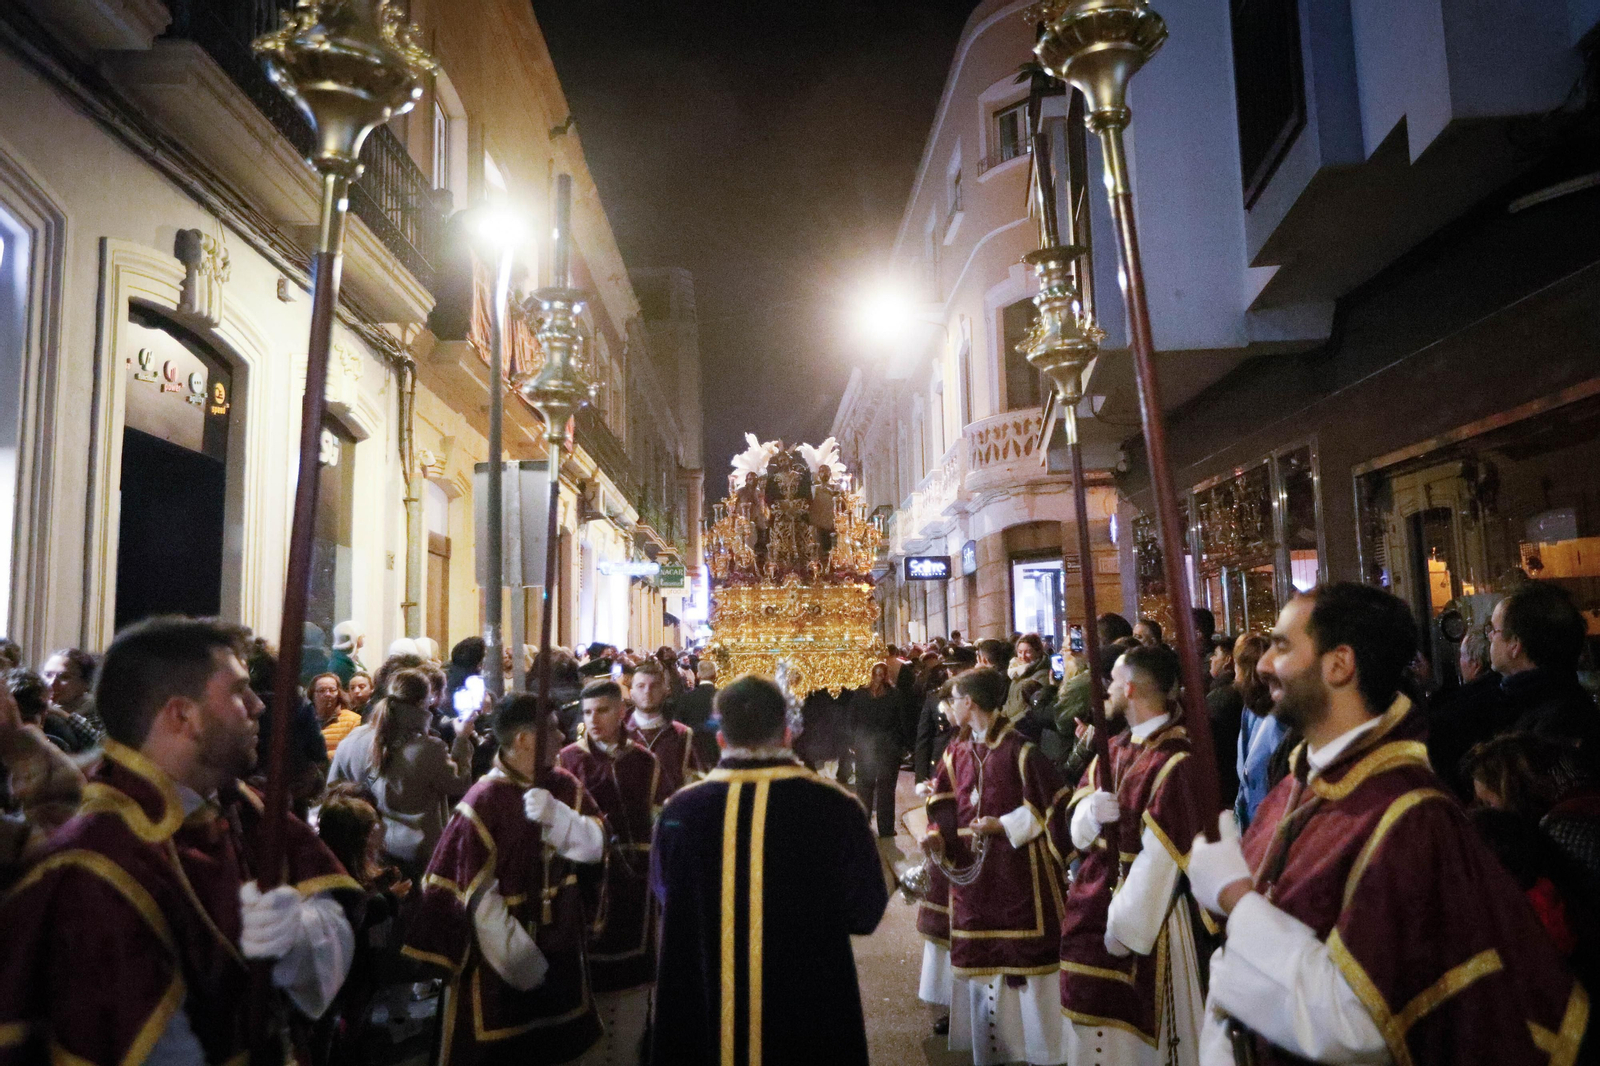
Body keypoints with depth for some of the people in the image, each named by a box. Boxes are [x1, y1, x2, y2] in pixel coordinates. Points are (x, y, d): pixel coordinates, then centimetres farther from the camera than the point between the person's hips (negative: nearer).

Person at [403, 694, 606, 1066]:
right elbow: (478, 895, -18)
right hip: (501, 954, -5)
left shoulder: (564, 787, -1)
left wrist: (556, 815, -26)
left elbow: (595, 847, -8)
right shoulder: (483, 802, -19)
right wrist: (522, 960, -17)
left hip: (560, 949, 5)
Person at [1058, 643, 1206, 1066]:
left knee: (1139, 1029, 7)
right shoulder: (1114, 749, 5)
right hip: (1094, 899, 7)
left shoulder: (1175, 763, -20)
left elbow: (1160, 861, -21)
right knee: (1096, 1024, 18)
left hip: (1145, 912, -7)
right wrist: (1091, 811, -18)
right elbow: (1077, 828, 5)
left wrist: (1124, 928, -17)